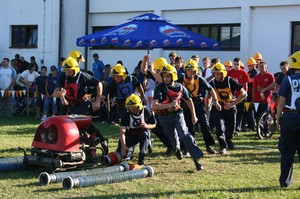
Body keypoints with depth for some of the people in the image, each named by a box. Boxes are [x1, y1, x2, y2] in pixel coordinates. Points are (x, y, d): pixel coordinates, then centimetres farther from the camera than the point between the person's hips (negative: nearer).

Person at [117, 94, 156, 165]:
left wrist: (146, 126, -29)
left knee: (145, 134, -37)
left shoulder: (146, 111, -18)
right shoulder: (127, 115, -22)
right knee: (125, 154, -13)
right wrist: (123, 146, -45)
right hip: (130, 135, 0)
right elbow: (122, 131, -31)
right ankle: (130, 149, 25)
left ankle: (141, 158, -23)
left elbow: (154, 125, -4)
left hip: (142, 132, 0)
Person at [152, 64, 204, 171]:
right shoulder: (159, 88, -18)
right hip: (164, 117, 0)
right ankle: (177, 149, 49)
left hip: (177, 113, 1)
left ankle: (196, 159, -20)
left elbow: (189, 101, 12)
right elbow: (154, 106, -30)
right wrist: (169, 105, -41)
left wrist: (193, 115, 16)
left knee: (184, 135, -18)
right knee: (173, 138, 12)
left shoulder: (180, 87, -6)